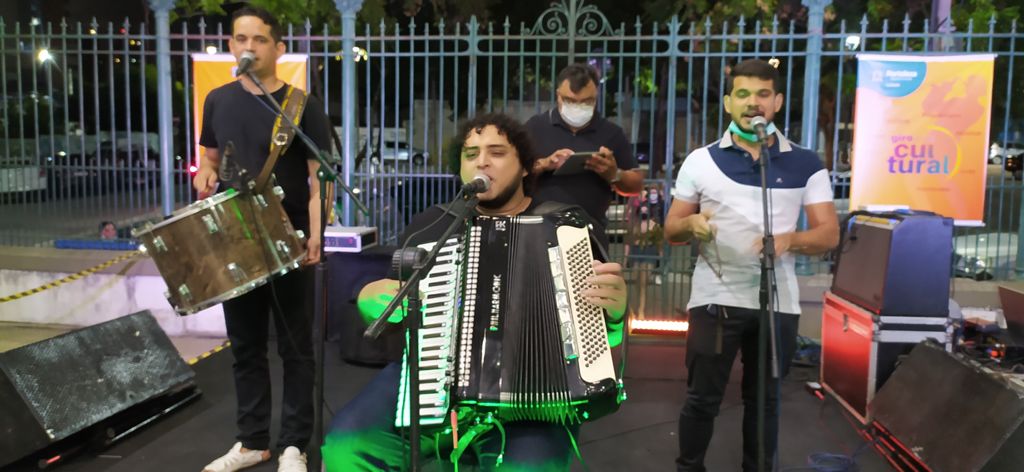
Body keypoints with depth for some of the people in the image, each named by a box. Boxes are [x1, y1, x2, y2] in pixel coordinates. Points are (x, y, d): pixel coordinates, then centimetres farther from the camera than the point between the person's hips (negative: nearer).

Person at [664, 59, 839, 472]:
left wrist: (789, 239, -20)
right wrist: (691, 224, -17)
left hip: (778, 301, 1)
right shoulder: (701, 160, 3)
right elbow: (671, 229, 7)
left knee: (764, 399, 14)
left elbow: (829, 234, 1)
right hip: (715, 298, -1)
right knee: (702, 398, 6)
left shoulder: (805, 164, 3)